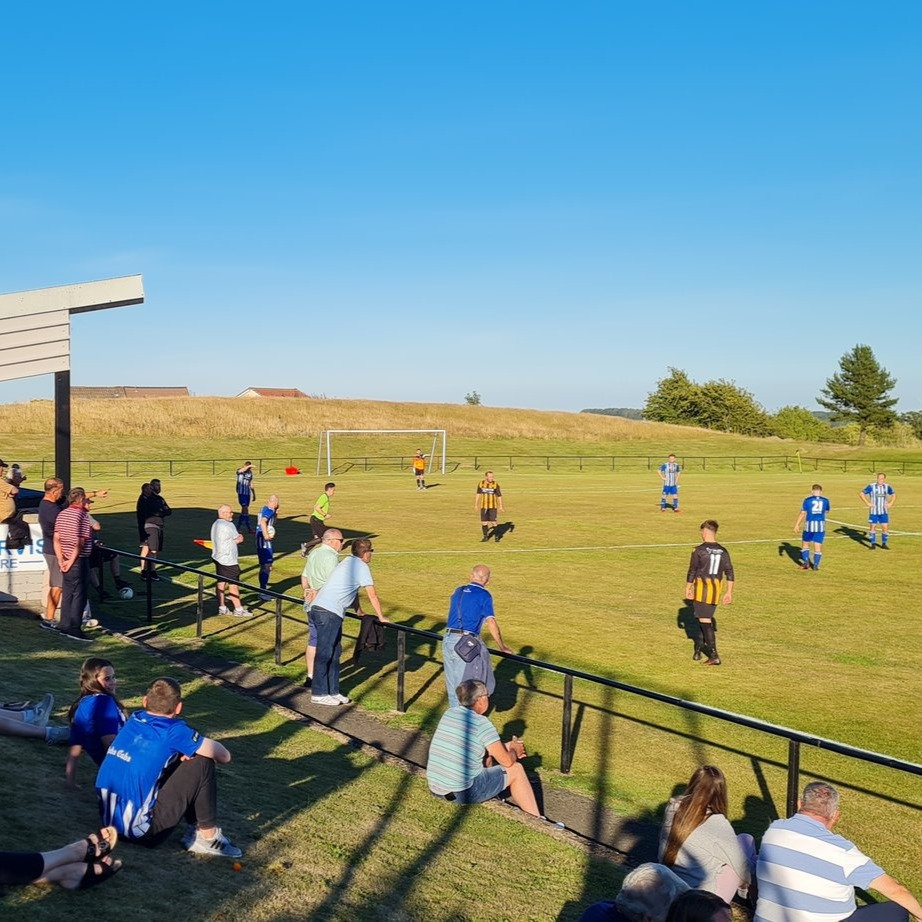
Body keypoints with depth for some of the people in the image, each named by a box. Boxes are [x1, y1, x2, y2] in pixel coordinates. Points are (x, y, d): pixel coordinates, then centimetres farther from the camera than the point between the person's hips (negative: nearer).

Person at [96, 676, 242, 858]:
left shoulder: (134, 720, 7)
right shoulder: (173, 730, -12)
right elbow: (224, 756, -3)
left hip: (109, 820, 8)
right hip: (139, 830, -8)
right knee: (202, 764, -3)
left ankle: (195, 829, 19)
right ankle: (208, 837, 7)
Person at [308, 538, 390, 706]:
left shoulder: (348, 562, 21)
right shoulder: (362, 567, -5)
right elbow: (372, 595, 0)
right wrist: (381, 617, 10)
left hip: (318, 608, 9)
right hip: (329, 613, -9)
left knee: (335, 652, 14)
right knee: (324, 654, -4)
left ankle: (332, 692, 19)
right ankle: (318, 694, 1)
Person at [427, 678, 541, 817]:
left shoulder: (449, 713, 7)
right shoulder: (481, 723, -15)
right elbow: (507, 761, -9)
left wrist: (508, 747, 24)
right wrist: (514, 751, 14)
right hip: (464, 794, -7)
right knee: (516, 770, 11)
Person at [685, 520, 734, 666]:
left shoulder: (699, 550, -9)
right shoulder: (723, 551, 5)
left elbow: (692, 571, -6)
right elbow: (729, 572, 4)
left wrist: (688, 589, 5)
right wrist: (729, 592, 9)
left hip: (702, 587, -5)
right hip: (716, 588, 5)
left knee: (705, 621, -3)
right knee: (707, 618, 20)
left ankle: (714, 656, -8)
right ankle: (699, 648, 30)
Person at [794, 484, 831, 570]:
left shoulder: (807, 500, -2)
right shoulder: (825, 500, 4)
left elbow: (802, 513, -4)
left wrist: (797, 525, 1)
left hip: (809, 525, -1)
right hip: (821, 525, 1)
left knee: (805, 544, 15)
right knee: (818, 546, 6)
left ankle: (806, 563, 7)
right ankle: (816, 565, 1)